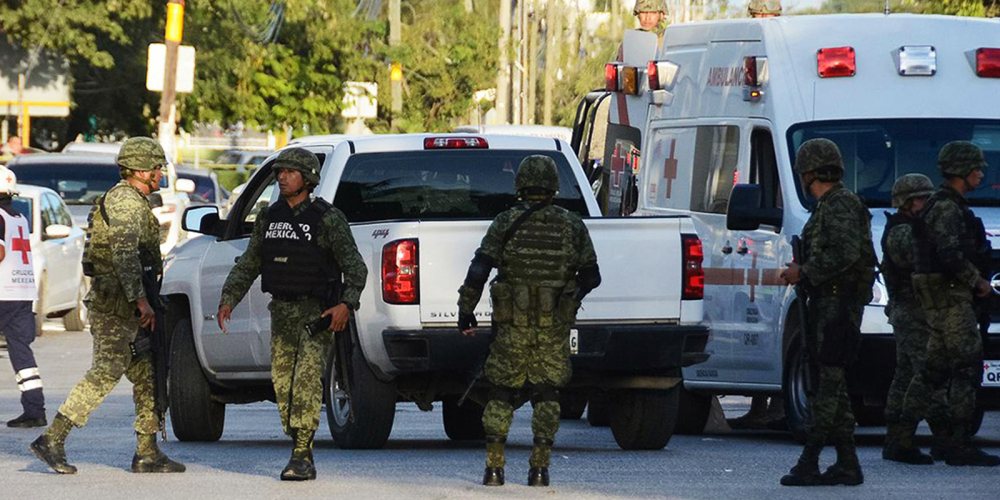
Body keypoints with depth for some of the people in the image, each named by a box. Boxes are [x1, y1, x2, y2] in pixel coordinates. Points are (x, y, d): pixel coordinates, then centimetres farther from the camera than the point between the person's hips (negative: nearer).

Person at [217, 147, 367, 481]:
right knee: (282, 382, 4)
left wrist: (347, 304, -25)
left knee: (307, 378, -19)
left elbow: (356, 268, -10)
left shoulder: (328, 219, -7)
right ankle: (303, 458, 13)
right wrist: (228, 300, 4)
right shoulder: (269, 218, 10)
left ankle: (301, 456, -23)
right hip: (282, 312, 6)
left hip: (317, 312, -6)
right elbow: (247, 265, 16)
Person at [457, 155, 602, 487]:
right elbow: (591, 277, 7)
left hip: (513, 325, -1)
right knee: (546, 396, 7)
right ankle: (539, 469, 0)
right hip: (554, 328, 1)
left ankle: (494, 468, 3)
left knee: (502, 395, 7)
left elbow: (478, 272, -8)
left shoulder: (505, 223, -3)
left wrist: (465, 311, 0)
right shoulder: (572, 226, 3)